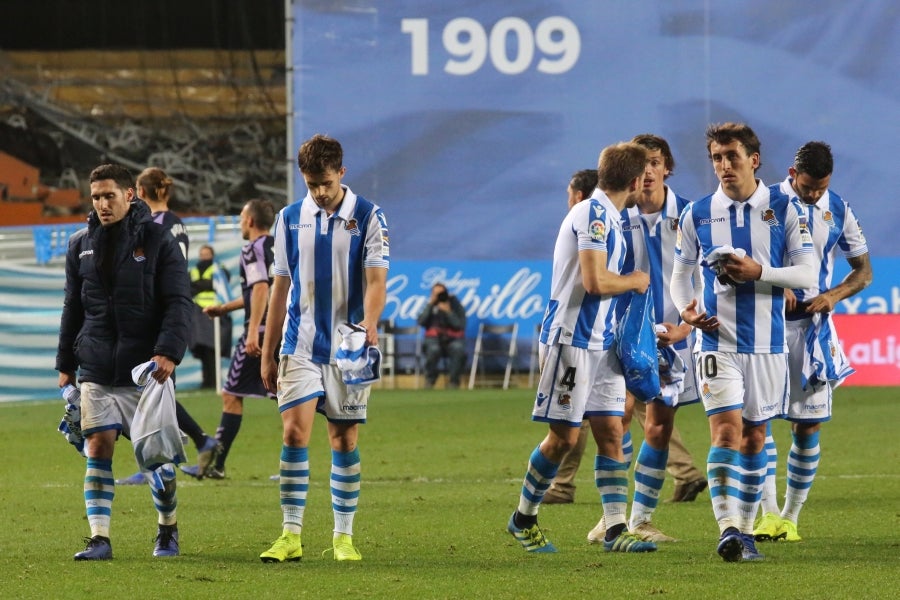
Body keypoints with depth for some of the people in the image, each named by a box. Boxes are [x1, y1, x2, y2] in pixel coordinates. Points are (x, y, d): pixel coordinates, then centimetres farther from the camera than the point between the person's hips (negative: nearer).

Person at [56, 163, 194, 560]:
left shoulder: (157, 241, -2)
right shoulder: (81, 245, 10)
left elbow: (179, 302, -6)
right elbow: (73, 308, 17)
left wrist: (168, 351, -20)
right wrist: (65, 364, 14)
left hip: (146, 369, -3)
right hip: (96, 371, 3)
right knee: (98, 448, -7)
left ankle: (168, 529, 24)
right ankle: (99, 538, -7)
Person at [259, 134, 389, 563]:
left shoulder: (368, 217, 0)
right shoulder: (290, 219, 8)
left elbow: (376, 280, -7)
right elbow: (281, 286, 13)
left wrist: (369, 322, -27)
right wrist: (267, 353, 11)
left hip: (348, 348, -1)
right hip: (300, 346, 1)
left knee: (345, 441, 2)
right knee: (294, 433, -10)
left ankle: (343, 536, 10)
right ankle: (291, 535, -7)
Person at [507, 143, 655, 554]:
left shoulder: (607, 217, 15)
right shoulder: (593, 214, -15)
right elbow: (595, 281, -23)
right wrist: (635, 281, -7)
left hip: (601, 342, 9)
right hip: (572, 339, -9)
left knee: (611, 433, 2)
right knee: (564, 437, -2)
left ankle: (615, 530, 0)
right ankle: (523, 519, 14)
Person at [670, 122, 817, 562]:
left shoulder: (784, 209, 1)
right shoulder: (696, 214, 4)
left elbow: (807, 274, -2)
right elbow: (680, 275, 13)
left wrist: (759, 271, -16)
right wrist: (686, 308, -7)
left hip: (767, 342, 1)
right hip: (718, 340, -1)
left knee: (755, 436, 8)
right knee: (726, 428, -15)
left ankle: (745, 530, 18)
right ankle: (727, 528, -23)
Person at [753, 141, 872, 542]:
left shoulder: (838, 211, 4)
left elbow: (863, 271, 11)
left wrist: (834, 295, -8)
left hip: (812, 322, 2)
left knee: (808, 424, 1)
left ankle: (791, 517, 10)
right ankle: (769, 514, -6)